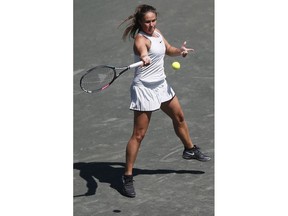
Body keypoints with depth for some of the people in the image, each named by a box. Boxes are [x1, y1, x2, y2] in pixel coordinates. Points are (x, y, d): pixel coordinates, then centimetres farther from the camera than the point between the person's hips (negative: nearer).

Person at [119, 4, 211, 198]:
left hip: (161, 84, 9)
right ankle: (127, 177, -3)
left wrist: (180, 50, -7)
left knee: (179, 117, 26)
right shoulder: (141, 39, -23)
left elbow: (169, 50, 15)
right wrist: (144, 57, -71)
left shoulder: (157, 32, 3)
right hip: (144, 89, -9)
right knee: (139, 134, -9)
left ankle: (190, 150, 51)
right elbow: (142, 49, -47)